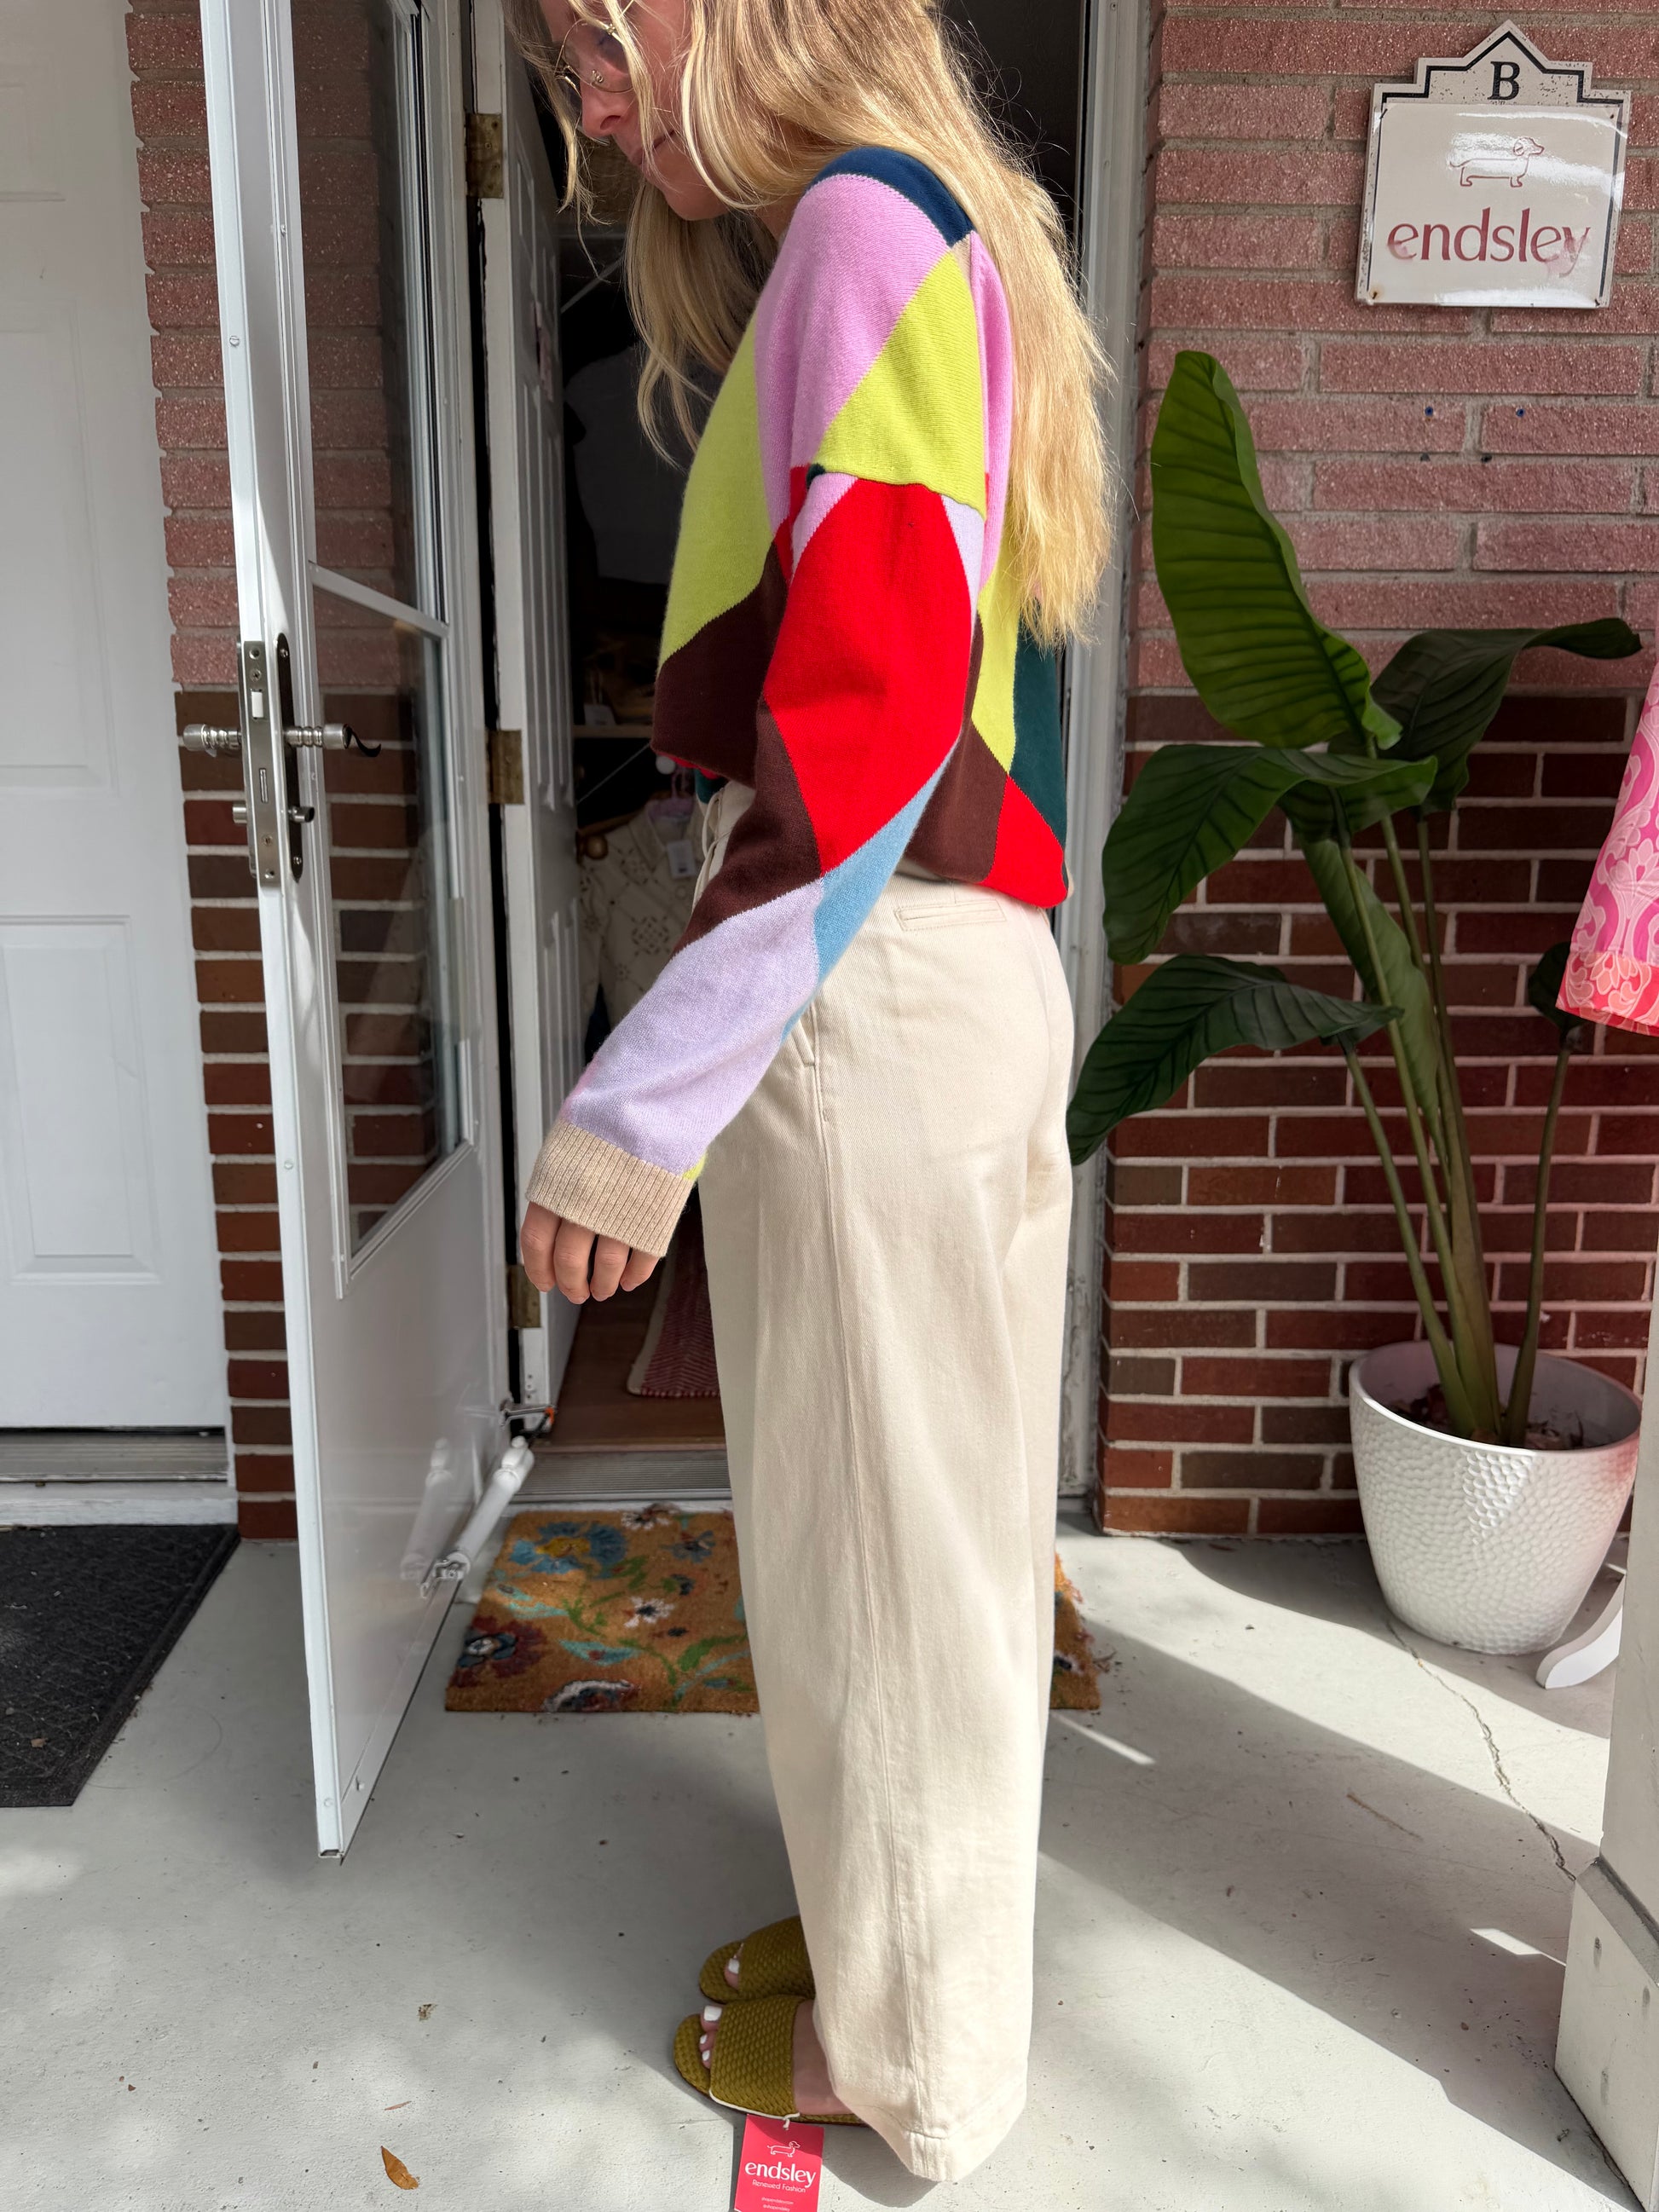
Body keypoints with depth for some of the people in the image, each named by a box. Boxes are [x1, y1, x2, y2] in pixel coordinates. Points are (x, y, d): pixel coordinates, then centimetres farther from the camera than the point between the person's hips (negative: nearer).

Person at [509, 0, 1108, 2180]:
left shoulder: (863, 221, -8)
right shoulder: (935, 239, 21)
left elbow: (868, 715, -21)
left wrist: (637, 1105, -21)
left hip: (867, 1003, -10)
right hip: (963, 977, 10)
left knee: (879, 1538, 6)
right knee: (931, 1515, 20)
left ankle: (909, 2049, 31)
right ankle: (896, 1927, 43)